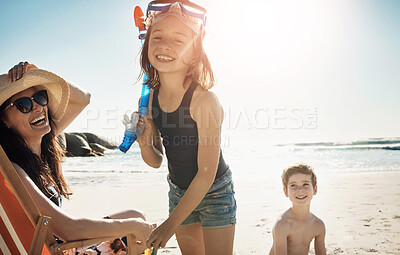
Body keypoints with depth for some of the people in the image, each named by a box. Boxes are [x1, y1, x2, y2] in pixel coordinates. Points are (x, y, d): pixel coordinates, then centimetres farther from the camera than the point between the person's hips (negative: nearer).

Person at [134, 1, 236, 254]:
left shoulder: (205, 100, -27)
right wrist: (145, 143, -22)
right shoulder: (149, 99, -9)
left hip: (214, 193, -5)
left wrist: (171, 223, -20)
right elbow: (156, 161, 0)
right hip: (179, 193, 5)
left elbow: (206, 174, -23)